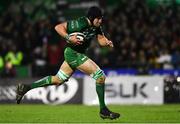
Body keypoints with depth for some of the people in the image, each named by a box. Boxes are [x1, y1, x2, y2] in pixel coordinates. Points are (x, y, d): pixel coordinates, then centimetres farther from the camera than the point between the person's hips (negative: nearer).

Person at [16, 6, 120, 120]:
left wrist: (107, 42, -13)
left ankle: (25, 88, 22)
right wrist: (69, 38, -32)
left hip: (78, 54, 9)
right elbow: (58, 27, -19)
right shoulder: (80, 24, -23)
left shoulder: (96, 26, 1)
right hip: (73, 53, -9)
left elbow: (101, 39, 9)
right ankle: (103, 111, -7)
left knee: (58, 80, 16)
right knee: (100, 76, -13)